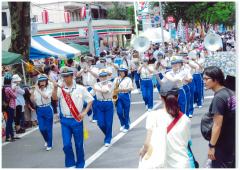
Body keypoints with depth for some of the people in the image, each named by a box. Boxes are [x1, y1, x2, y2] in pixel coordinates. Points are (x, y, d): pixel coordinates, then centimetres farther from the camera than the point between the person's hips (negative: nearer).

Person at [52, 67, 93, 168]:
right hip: (65, 120, 1)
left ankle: (80, 164, 24)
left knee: (79, 144, 8)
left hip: (77, 120, -1)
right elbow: (54, 98, -18)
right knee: (66, 144, -1)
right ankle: (70, 164, 16)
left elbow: (90, 100, 4)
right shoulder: (61, 89, 1)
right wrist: (55, 88, -36)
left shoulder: (80, 89, -1)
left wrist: (84, 112, -8)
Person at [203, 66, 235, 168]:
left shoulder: (218, 98, -21)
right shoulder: (230, 93, 4)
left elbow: (217, 125, -22)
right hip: (233, 141, 8)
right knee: (231, 166, 17)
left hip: (223, 144, -8)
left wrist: (211, 146, -17)